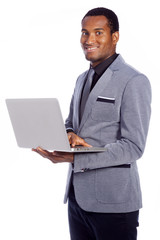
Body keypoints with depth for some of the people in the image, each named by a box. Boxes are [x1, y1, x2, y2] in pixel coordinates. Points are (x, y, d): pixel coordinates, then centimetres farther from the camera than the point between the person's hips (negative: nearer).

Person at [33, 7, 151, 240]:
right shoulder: (82, 80, 15)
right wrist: (69, 135, -7)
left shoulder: (134, 81, -11)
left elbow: (134, 146, -17)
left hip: (113, 203, -7)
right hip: (77, 196, 7)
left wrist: (74, 159, -24)